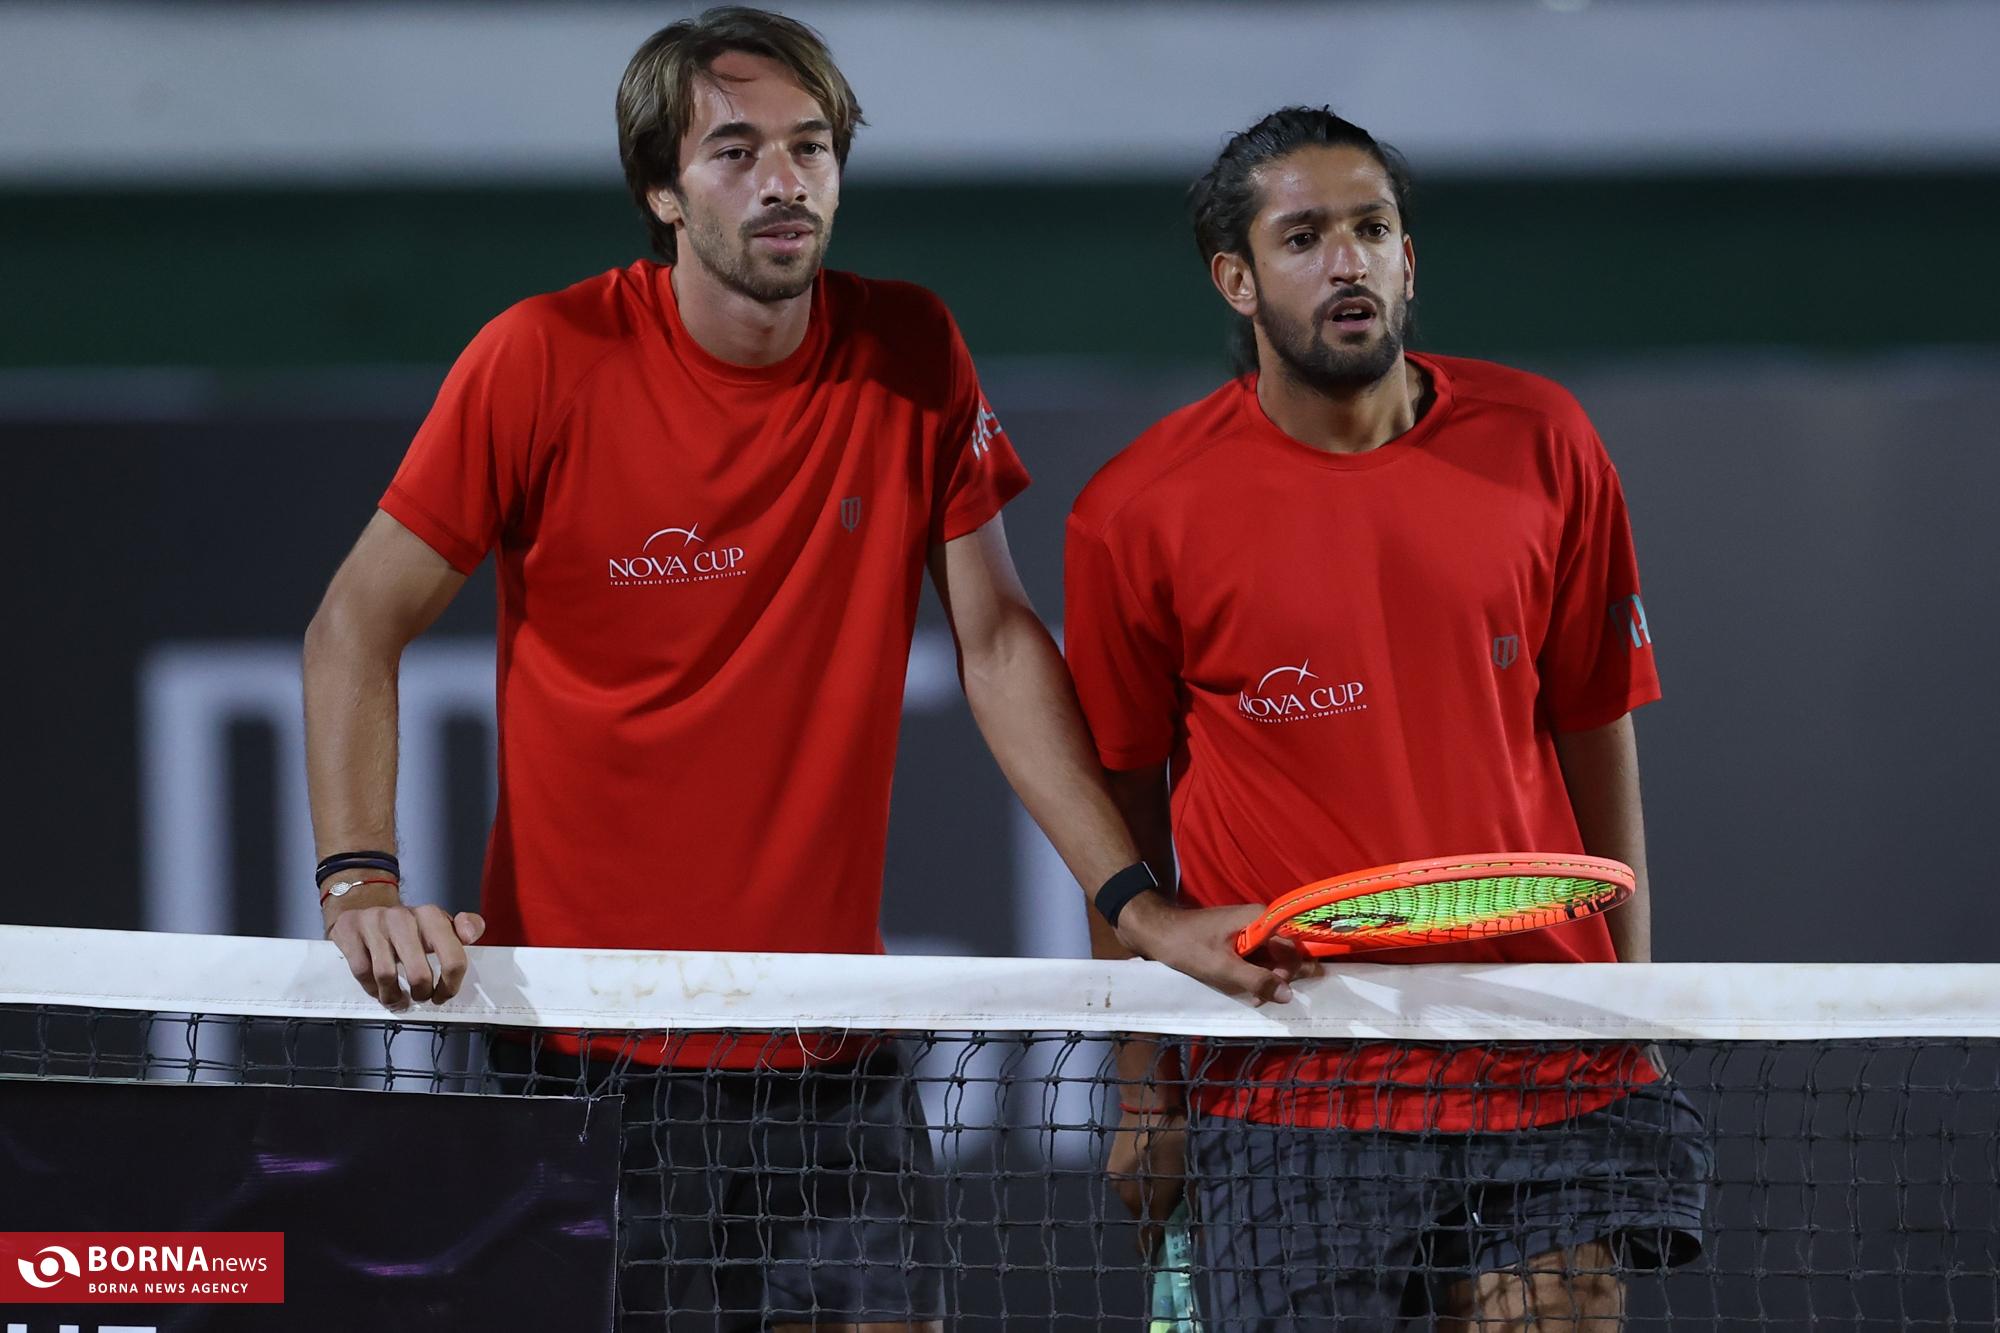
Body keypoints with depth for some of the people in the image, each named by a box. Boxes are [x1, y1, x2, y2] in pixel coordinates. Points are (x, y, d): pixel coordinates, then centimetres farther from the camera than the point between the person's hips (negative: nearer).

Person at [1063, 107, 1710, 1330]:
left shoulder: (1542, 447, 3)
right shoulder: (1136, 515, -3)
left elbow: (1597, 734, 10)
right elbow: (1122, 813, 4)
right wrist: (1146, 1090, 5)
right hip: (1287, 1083, -2)